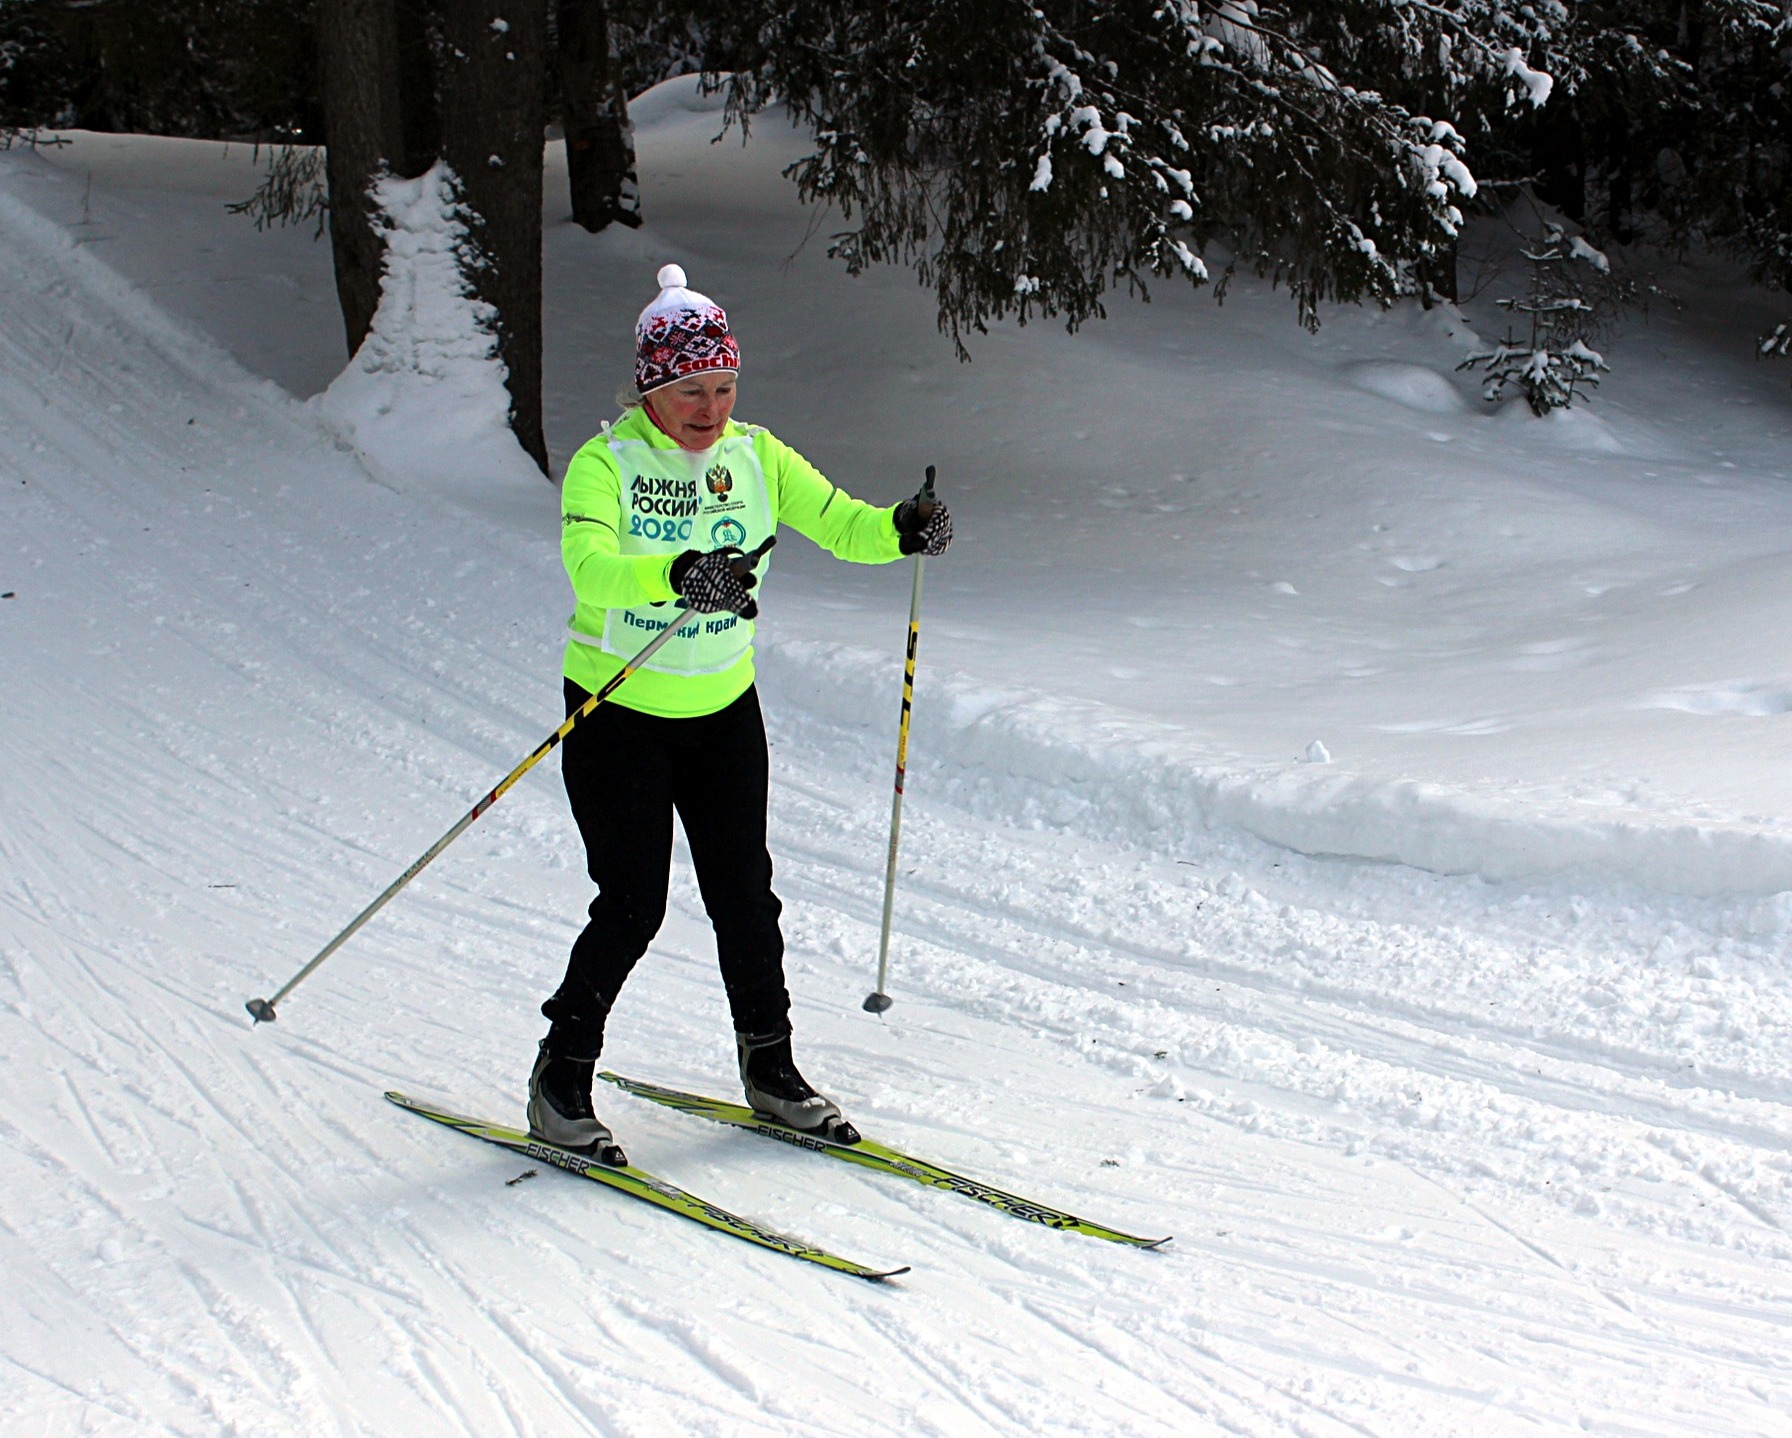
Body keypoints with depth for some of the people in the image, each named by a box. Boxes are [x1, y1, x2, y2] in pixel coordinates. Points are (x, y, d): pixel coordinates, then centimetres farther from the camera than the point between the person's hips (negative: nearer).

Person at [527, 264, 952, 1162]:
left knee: (744, 892, 6)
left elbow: (840, 524, -7)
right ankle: (560, 1079, 12)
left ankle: (769, 1067, 25)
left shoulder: (756, 456, -1)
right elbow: (588, 564, -34)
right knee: (633, 904, -6)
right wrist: (679, 574, -52)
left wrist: (903, 530, -30)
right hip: (617, 711, -4)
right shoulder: (605, 463, -16)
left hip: (724, 709, 4)